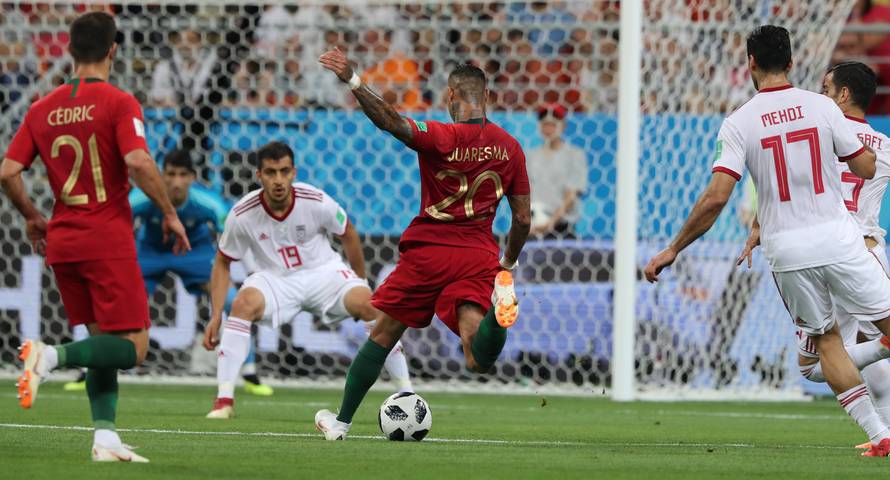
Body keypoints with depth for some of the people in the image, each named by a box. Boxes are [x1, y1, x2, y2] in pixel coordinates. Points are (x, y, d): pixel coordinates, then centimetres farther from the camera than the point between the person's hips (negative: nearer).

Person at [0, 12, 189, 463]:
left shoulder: (42, 109, 8)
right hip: (109, 241, -6)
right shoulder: (118, 103, -8)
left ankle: (105, 437, 4)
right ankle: (52, 356, -25)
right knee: (132, 348, -4)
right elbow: (138, 162, -21)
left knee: (103, 342, 15)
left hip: (62, 242, 6)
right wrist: (170, 214, -9)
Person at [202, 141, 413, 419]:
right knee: (244, 303, -33)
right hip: (275, 279, 0)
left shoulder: (316, 202, -17)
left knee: (368, 305, -27)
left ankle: (407, 394, -14)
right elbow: (222, 263, -1)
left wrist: (360, 281, 14)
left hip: (324, 271, 0)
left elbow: (348, 235, 4)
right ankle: (224, 400, -28)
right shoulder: (242, 215, -16)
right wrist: (216, 316, -7)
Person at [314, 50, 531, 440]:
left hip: (427, 252, -2)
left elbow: (392, 122, -30)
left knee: (383, 336, 16)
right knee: (478, 360, -12)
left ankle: (342, 420, 23)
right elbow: (523, 219, 10)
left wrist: (353, 82, -35)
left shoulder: (442, 138, -10)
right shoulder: (509, 148, 6)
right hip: (478, 255, 2)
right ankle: (498, 310, -42)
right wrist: (508, 263, 25)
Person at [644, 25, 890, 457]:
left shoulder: (738, 123, -4)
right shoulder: (821, 107, -2)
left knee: (826, 340, 14)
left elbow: (716, 198, -12)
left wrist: (672, 250, -4)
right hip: (837, 238, 0)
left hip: (786, 250, 0)